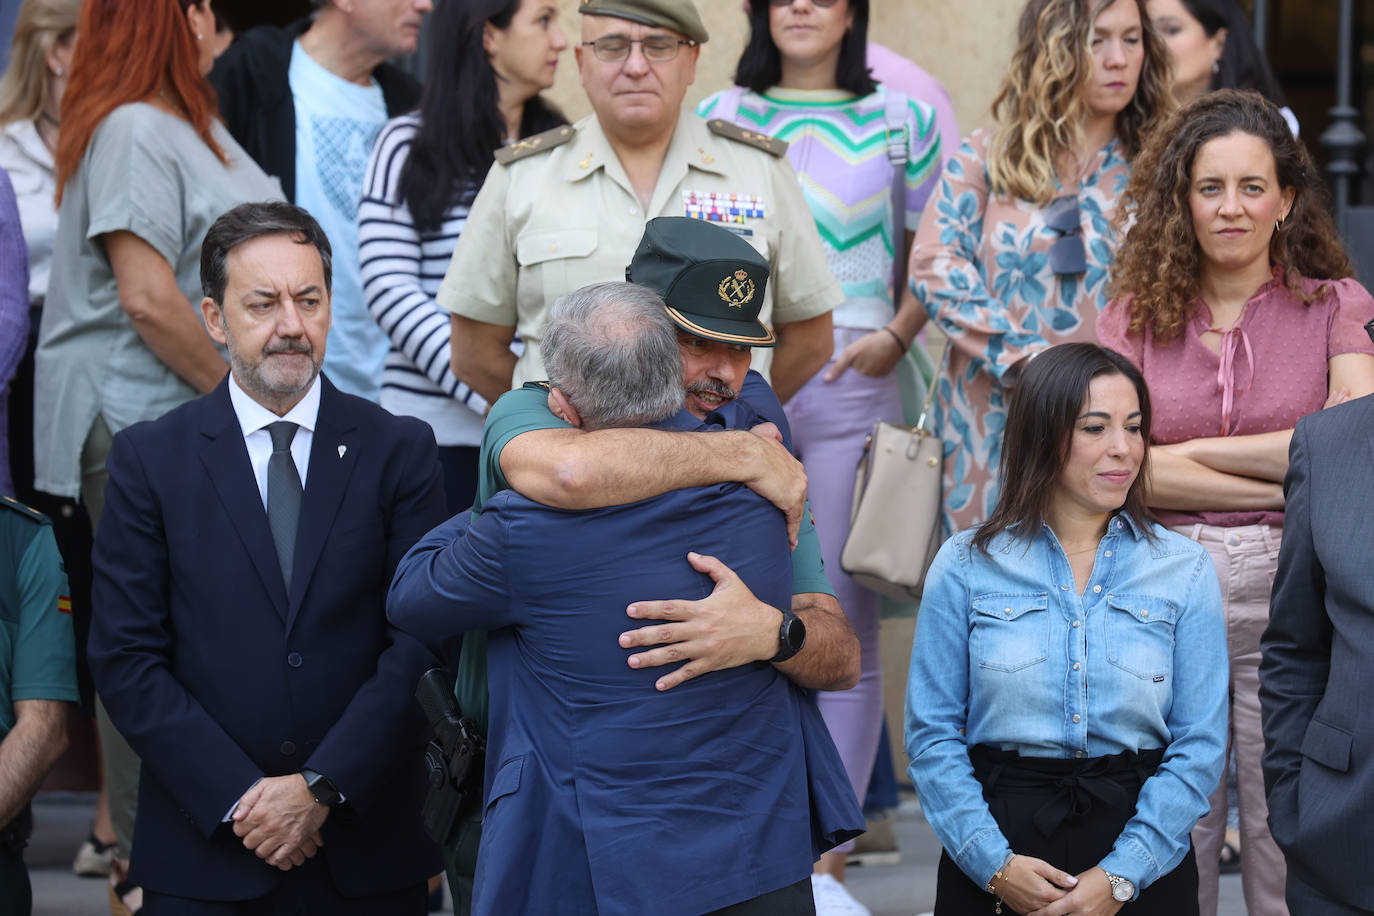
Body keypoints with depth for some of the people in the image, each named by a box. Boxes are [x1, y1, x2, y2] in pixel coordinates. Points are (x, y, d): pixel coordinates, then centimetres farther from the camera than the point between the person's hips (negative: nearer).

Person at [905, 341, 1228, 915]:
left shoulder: (1186, 571, 2)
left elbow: (1199, 744, -2)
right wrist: (995, 863, -12)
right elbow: (932, 734, -1)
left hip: (1143, 857, 1)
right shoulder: (965, 566, 1)